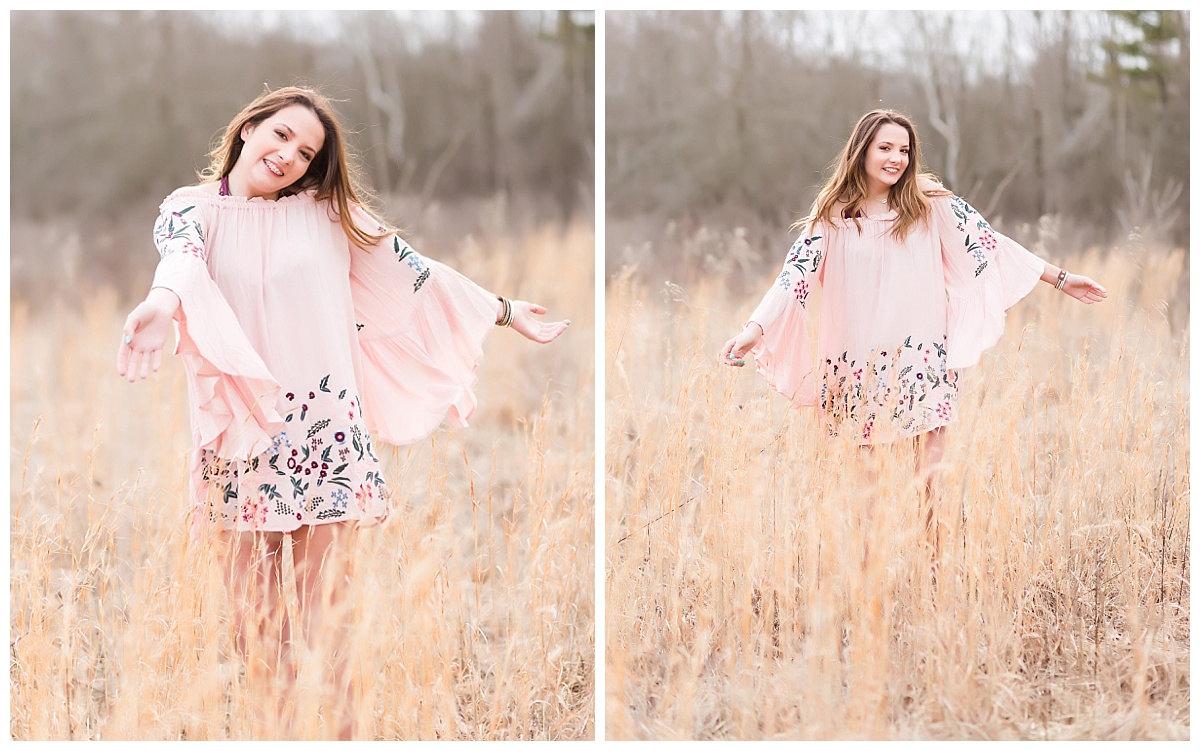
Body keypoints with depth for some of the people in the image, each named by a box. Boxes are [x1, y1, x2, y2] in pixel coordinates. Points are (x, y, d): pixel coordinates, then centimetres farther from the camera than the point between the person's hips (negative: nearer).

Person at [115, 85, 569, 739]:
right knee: (254, 616, 0)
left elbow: (412, 269, 18)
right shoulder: (193, 207, 5)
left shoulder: (326, 213, 12)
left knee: (328, 612, 0)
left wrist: (503, 310, 20)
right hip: (240, 437, -1)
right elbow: (181, 258, -18)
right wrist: (162, 304, -40)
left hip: (326, 434, 1)